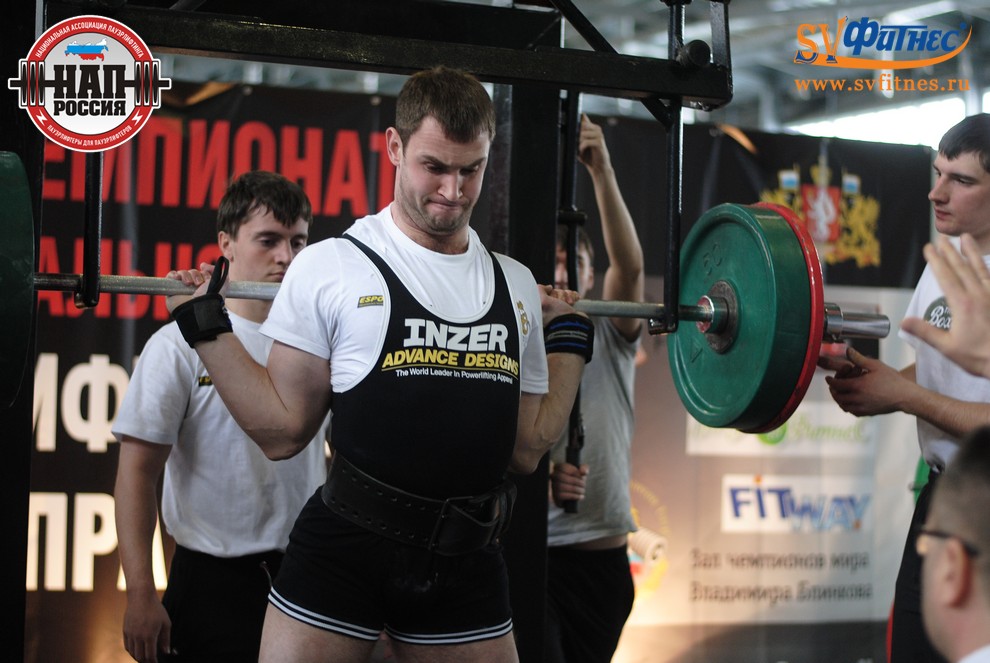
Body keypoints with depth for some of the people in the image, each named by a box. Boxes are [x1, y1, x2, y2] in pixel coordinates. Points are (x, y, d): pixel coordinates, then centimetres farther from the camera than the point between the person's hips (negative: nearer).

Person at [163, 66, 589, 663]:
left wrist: (569, 339, 14)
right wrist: (207, 324, -8)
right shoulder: (331, 266, -3)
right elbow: (283, 431, -4)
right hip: (346, 555, -4)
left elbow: (526, 450, 11)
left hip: (467, 563, 4)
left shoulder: (516, 285, 10)